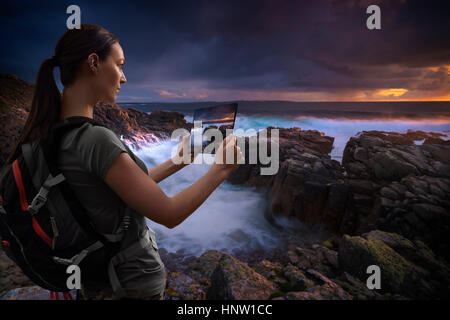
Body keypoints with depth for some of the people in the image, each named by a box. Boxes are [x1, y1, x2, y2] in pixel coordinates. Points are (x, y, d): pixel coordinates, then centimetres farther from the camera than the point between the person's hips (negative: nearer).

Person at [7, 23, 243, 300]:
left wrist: (177, 162, 9)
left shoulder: (57, 135, -2)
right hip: (134, 283, -8)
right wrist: (221, 169, -13)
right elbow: (170, 214, -24)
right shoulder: (96, 139, -29)